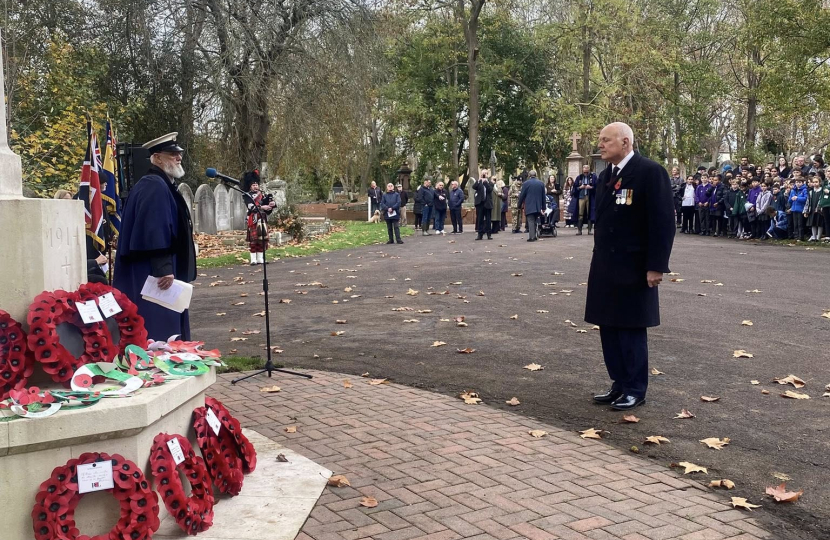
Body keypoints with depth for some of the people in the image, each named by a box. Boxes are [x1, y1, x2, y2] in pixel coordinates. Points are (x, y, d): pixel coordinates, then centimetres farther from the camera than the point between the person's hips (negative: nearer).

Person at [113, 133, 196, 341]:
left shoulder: (161, 185, 19)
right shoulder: (154, 186, -16)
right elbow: (154, 231, -26)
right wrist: (163, 268, -30)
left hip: (152, 271, 11)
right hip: (152, 274, -11)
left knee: (165, 325, 15)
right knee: (158, 329, -8)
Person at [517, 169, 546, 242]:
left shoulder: (526, 183, -6)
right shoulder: (541, 183, 8)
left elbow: (522, 195, -3)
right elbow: (543, 196, 12)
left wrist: (520, 205, 9)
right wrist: (543, 207, 17)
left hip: (529, 206, -4)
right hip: (538, 206, 4)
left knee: (531, 221, -6)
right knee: (536, 221, 13)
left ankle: (531, 237, -12)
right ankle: (535, 236, 14)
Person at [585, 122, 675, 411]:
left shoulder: (650, 171, -12)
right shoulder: (605, 175, 12)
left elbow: (663, 221, -15)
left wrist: (656, 266, -18)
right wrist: (599, 260, 15)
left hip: (633, 268, -7)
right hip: (606, 267, 7)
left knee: (631, 329, 1)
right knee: (609, 327, 11)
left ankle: (636, 390, 14)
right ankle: (619, 383, 23)